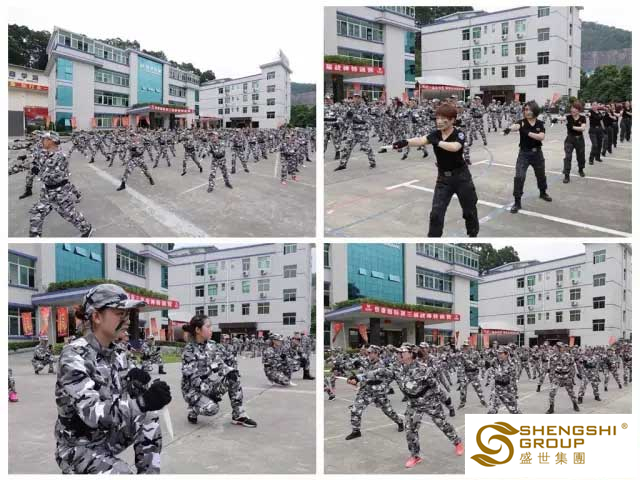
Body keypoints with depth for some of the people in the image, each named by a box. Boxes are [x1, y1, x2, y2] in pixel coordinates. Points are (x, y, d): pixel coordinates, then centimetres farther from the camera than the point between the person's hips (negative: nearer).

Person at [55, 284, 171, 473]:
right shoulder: (73, 356, -22)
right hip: (78, 448, -8)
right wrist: (143, 402, -46)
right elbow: (92, 412, -32)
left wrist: (131, 380, -13)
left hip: (106, 437, 8)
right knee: (124, 472, -29)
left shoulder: (109, 351, 3)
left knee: (148, 417, -8)